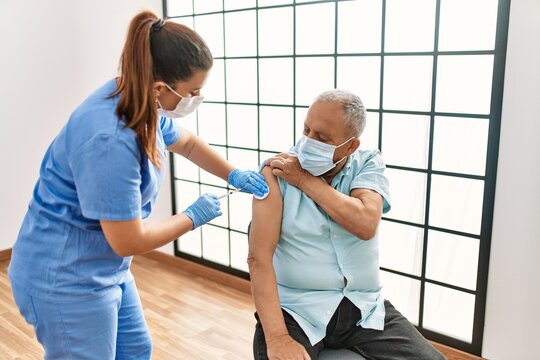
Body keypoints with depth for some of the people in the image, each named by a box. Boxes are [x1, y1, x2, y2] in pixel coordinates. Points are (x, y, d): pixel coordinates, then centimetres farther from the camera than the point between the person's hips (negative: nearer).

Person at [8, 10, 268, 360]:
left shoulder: (142, 103, -5)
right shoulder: (110, 141, -33)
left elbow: (187, 142, 16)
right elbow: (129, 240, -26)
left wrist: (234, 175, 5)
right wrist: (194, 216, -12)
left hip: (104, 268, 9)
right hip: (65, 279, -9)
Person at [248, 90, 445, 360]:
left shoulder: (368, 163, 1)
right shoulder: (277, 172, -7)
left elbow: (366, 224, -17)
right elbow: (259, 256, -15)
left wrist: (303, 180, -13)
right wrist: (277, 337, -24)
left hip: (363, 306, 3)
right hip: (295, 308, -2)